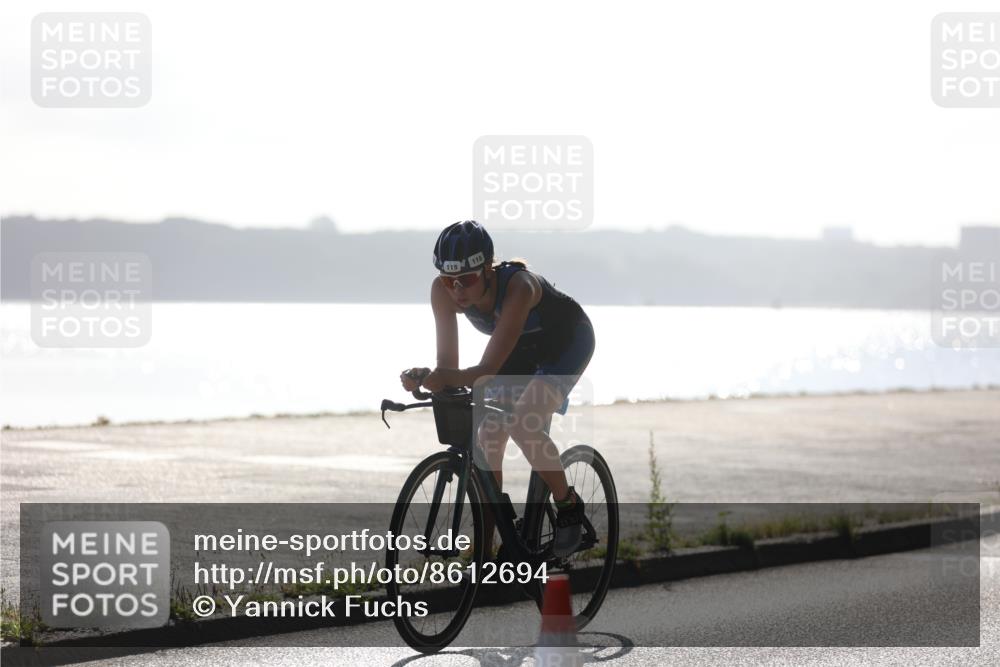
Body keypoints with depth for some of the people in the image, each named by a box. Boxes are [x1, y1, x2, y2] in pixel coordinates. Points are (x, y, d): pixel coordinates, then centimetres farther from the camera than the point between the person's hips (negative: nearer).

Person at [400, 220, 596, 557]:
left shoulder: (518, 286, -42)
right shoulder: (443, 291, -26)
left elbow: (489, 368, -45)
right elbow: (448, 365, -27)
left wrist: (448, 379, -62)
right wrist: (425, 379, -48)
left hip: (568, 342, -6)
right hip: (522, 348, 6)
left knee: (522, 423, -28)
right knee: (487, 443, -6)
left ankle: (568, 506, -5)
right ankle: (484, 554, 3)